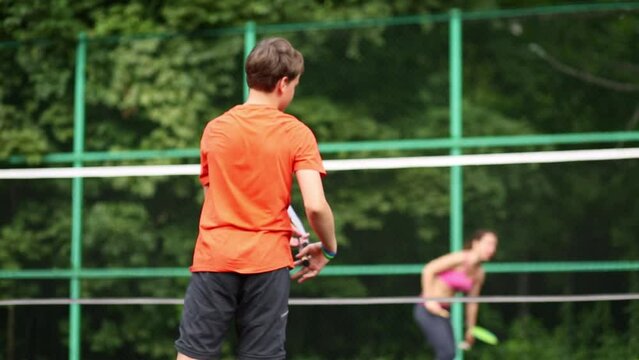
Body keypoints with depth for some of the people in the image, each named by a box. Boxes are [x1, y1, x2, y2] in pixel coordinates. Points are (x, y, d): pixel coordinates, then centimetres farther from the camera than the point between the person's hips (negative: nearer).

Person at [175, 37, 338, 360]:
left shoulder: (215, 129, 8)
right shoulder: (296, 133, -3)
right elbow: (315, 206, -12)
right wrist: (328, 249, 7)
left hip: (213, 259, 2)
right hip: (267, 263, -1)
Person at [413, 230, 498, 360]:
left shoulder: (479, 274, 8)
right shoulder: (460, 259, -16)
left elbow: (472, 303, 17)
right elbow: (428, 269, -18)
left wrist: (471, 328, 19)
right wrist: (429, 299, -23)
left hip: (442, 311, 8)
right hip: (428, 310, -8)